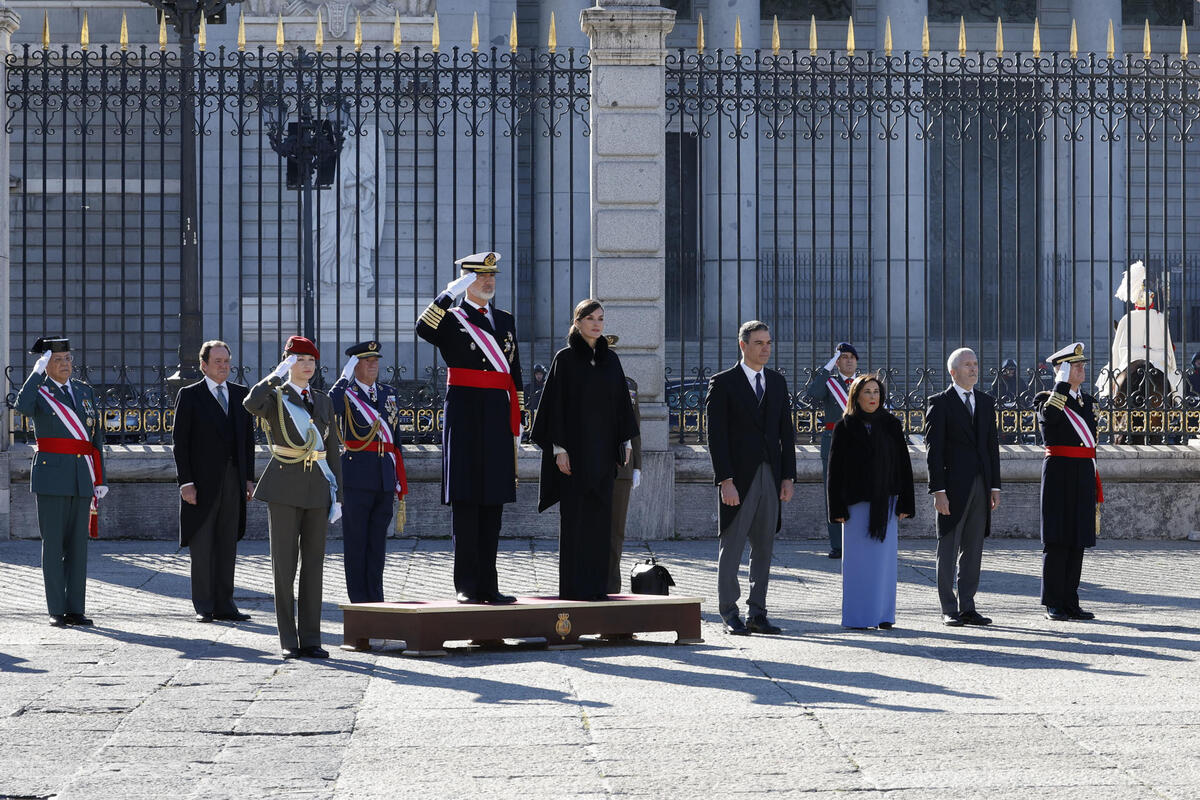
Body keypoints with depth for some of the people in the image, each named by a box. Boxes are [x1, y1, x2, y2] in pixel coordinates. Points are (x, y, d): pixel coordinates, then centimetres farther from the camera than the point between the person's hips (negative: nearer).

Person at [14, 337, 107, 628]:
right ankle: (57, 611, 0)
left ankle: (75, 609, 9)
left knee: (78, 544, 5)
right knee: (53, 545, -3)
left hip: (81, 478, 4)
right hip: (51, 476, -4)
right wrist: (38, 372, -20)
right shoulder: (39, 392, 0)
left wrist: (99, 480, 10)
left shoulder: (85, 391, 14)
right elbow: (22, 406, -26)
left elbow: (96, 438, 15)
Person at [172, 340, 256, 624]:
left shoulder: (241, 394, 12)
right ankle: (203, 607, 5)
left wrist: (249, 478, 8)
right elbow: (179, 441, -4)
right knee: (202, 547, 0)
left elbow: (248, 438, 14)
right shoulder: (189, 395, -1)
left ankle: (223, 605, 12)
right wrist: (185, 482, -11)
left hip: (233, 480, 4)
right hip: (202, 481, -4)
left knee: (227, 546, 7)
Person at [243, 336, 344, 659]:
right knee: (284, 566, -1)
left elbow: (332, 450, 13)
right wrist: (277, 375, -16)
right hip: (284, 489, -4)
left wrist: (337, 495, 7)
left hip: (318, 489, 4)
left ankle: (310, 639, 8)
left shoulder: (323, 401, 13)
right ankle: (289, 641, 4)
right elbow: (251, 404, -25)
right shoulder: (274, 397, 1)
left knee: (313, 565, 4)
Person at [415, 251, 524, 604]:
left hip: (498, 418, 5)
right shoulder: (450, 318, 1)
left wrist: (515, 426, 14)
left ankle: (487, 585, 11)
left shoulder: (506, 321, 16)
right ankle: (466, 585, 0)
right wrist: (451, 292, -24)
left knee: (493, 501, 7)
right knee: (466, 501, -4)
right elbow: (423, 329, -24)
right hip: (464, 414, -5)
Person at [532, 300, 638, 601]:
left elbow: (621, 401, 14)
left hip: (603, 450, 5)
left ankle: (597, 585, 10)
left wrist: (626, 441, 8)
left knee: (600, 517, 5)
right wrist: (559, 448, -14)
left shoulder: (610, 359, 11)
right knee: (575, 516, -3)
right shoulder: (565, 359, -4)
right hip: (575, 447, -5)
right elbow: (556, 403, -7)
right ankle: (573, 587, 0)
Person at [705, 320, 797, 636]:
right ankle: (730, 615, 4)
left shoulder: (777, 382, 13)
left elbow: (786, 432, 13)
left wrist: (788, 476, 5)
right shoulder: (723, 384, -3)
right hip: (739, 478, -5)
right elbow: (716, 436, -8)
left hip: (770, 477, 5)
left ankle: (757, 614, 12)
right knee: (731, 547, -1)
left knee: (764, 549, 7)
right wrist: (725, 480, -15)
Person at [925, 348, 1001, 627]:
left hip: (981, 485, 5)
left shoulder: (986, 402, 14)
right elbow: (933, 449, -8)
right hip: (953, 486, -5)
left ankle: (967, 607, 13)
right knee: (948, 549, 0)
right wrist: (938, 490, -14)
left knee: (973, 549, 8)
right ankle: (949, 610, 4)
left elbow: (992, 445, 15)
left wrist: (995, 486, 9)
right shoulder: (940, 403, -4)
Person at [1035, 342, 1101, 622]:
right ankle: (1053, 604, -1)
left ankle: (1070, 602, 11)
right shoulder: (1046, 399, -2)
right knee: (1056, 539, -5)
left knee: (1077, 540, 6)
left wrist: (1095, 488, 18)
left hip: (1084, 475, 6)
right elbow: (1049, 415, -28)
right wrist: (1063, 382, -18)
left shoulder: (1087, 402, 16)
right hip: (1059, 473, -6)